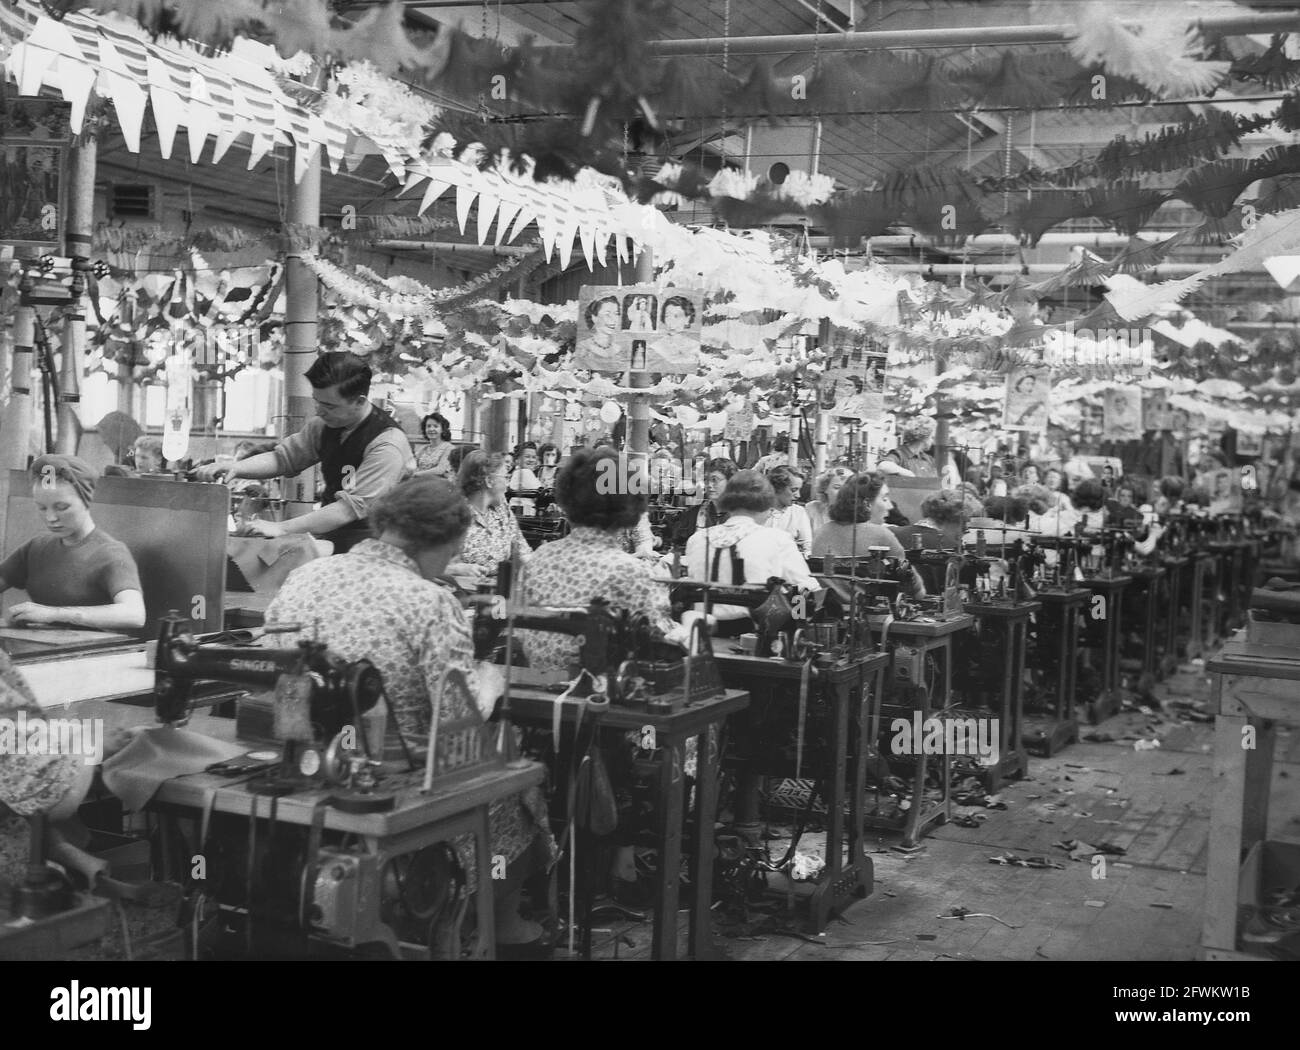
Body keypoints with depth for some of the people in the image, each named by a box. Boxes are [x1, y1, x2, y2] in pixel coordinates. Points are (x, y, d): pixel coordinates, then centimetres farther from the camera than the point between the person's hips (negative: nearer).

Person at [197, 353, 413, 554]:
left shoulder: (388, 444, -19)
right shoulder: (324, 425, 5)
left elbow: (354, 507, -23)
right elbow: (283, 457, 13)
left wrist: (282, 528, -25)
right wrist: (235, 468, -7)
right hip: (330, 540, 7)